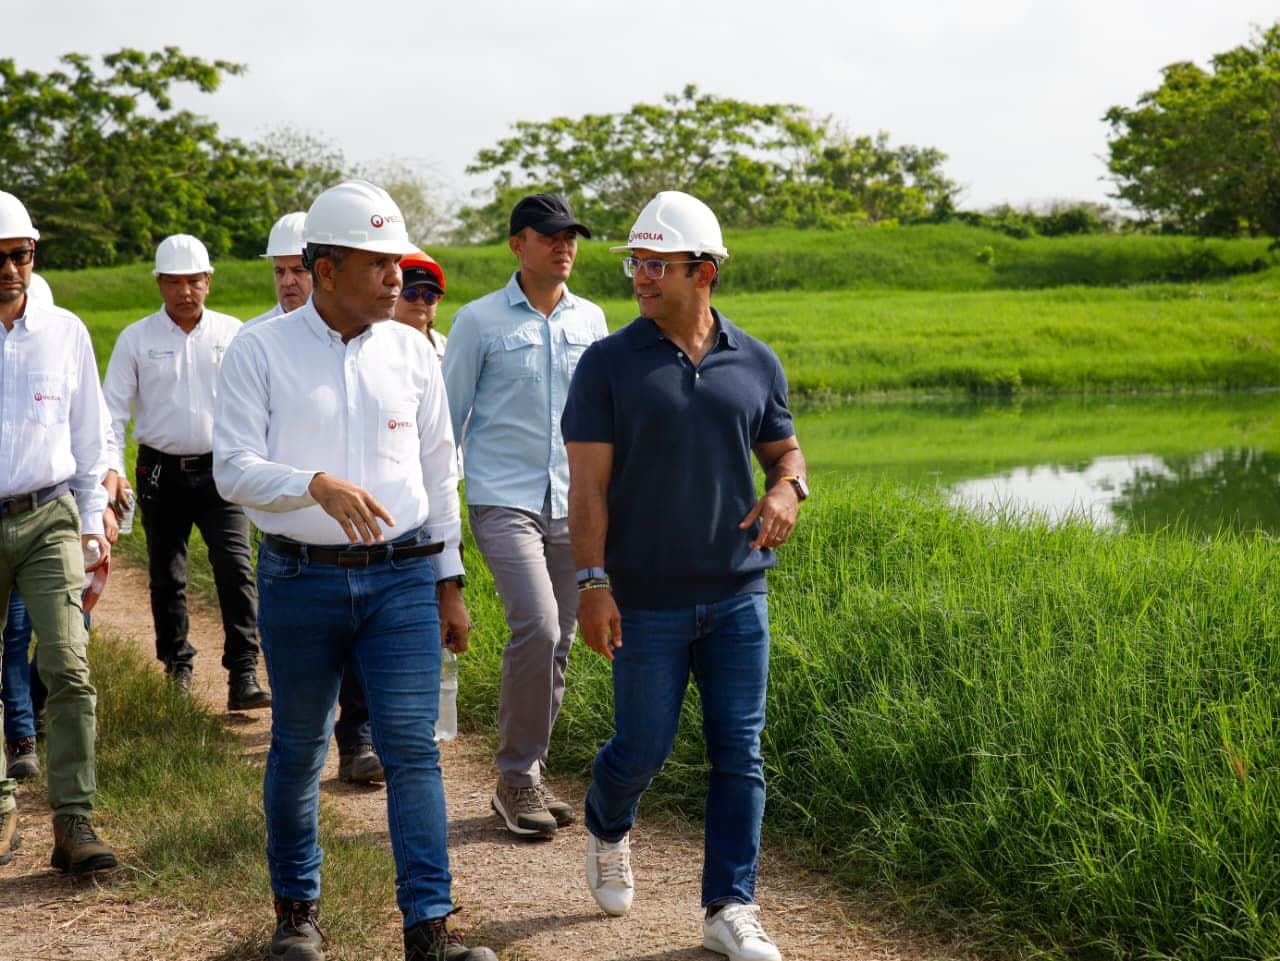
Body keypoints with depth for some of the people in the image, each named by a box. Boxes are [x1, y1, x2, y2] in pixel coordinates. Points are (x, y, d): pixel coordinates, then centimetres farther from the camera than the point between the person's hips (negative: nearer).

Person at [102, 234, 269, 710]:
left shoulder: (232, 333, 4)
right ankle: (177, 668, 26)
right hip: (162, 471, 1)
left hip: (221, 470, -1)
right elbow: (113, 407, 3)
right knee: (166, 577, 10)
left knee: (235, 570, -13)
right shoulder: (136, 339, 3)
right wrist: (111, 468, -7)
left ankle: (243, 677, -12)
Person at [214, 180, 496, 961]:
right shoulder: (261, 350, -2)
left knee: (414, 748, -5)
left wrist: (450, 582, 12)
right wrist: (318, 486, -26)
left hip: (402, 578, 2)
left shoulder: (412, 352, 7)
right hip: (300, 580, -1)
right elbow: (234, 468, -9)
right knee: (298, 751, 10)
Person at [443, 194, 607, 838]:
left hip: (572, 506, 5)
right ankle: (517, 777, -6)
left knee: (557, 645, 6)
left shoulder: (590, 320, 12)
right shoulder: (479, 321, 0)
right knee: (536, 627, -20)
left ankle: (527, 776, 19)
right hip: (504, 500, -5)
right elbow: (448, 417, 3)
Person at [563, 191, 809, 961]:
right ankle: (608, 831, 39)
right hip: (647, 601, -2)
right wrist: (593, 582, -13)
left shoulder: (756, 364, 5)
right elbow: (588, 484, -6)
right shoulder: (609, 364, -3)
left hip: (739, 594, 3)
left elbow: (784, 448, 16)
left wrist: (788, 487, -8)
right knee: (644, 747, 6)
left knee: (740, 754, 2)